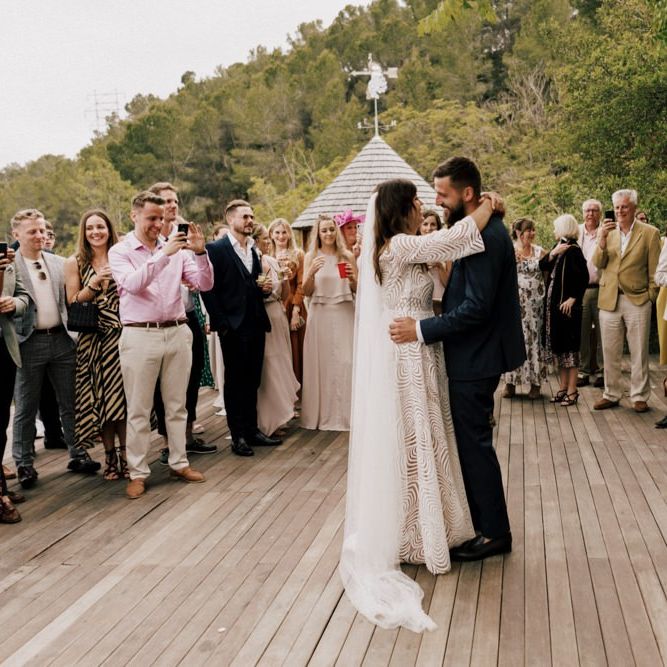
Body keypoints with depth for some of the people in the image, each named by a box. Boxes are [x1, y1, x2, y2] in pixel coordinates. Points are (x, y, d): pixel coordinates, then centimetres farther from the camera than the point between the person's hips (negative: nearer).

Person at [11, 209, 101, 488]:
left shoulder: (59, 263, 8)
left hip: (61, 338, 4)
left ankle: (78, 455, 22)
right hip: (29, 342, -4)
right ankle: (24, 464, 17)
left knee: (70, 402, 11)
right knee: (26, 408, 6)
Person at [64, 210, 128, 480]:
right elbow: (72, 303, 0)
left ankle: (126, 455, 7)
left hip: (121, 335, 0)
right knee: (100, 398, 3)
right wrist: (94, 283, -12)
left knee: (124, 396, -4)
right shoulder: (75, 263, 4)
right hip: (92, 339, 0)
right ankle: (110, 456, 15)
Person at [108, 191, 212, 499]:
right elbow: (133, 284, -19)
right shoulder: (119, 251, 0)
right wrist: (164, 254, -24)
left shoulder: (177, 249, 7)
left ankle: (179, 463, 22)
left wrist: (200, 252, -15)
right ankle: (138, 473, 10)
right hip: (140, 335, -3)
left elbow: (205, 284, 1)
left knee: (177, 405, 11)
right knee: (139, 409, 2)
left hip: (177, 332, 3)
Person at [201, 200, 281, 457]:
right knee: (235, 381, 3)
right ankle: (238, 436, 10)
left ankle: (252, 430, 21)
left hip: (256, 324, 6)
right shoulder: (216, 249, -7)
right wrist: (221, 324, -14)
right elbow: (208, 289, -10)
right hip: (233, 327, -6)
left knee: (252, 381, 12)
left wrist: (265, 288, 0)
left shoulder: (254, 250, 14)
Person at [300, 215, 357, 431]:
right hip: (320, 314, 0)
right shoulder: (311, 257, 4)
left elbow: (358, 290, 6)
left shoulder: (347, 256, 5)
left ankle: (345, 413, 8)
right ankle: (322, 414, 11)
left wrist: (352, 278, -14)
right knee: (321, 362, 2)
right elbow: (306, 292, 0)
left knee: (345, 362, -2)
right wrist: (311, 273, -17)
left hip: (344, 314, 0)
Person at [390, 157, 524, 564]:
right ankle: (488, 525, 29)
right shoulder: (484, 229, 10)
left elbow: (476, 308, -26)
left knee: (475, 443, 1)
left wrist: (421, 330, -24)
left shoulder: (484, 236, -21)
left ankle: (494, 533, 14)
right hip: (475, 352, 10)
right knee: (473, 442, 17)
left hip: (475, 360, -10)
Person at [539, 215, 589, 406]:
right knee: (558, 346, 12)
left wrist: (573, 298, -17)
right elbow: (542, 266, 4)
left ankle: (572, 391, 4)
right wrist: (552, 254, -11)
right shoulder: (558, 247, 11)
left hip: (566, 305, -8)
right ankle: (563, 387, 20)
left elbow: (584, 277, -16)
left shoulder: (574, 250, -12)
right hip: (553, 304, 8)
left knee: (570, 347, -2)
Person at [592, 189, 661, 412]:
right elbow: (598, 264, -1)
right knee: (610, 352, 9)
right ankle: (611, 395, 20)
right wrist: (602, 239, -15)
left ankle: (639, 397, 14)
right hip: (609, 300, 3)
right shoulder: (607, 231, 8)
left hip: (637, 301, -3)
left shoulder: (650, 233, -1)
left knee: (639, 353, 5)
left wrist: (650, 296, -5)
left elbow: (654, 270, 0)